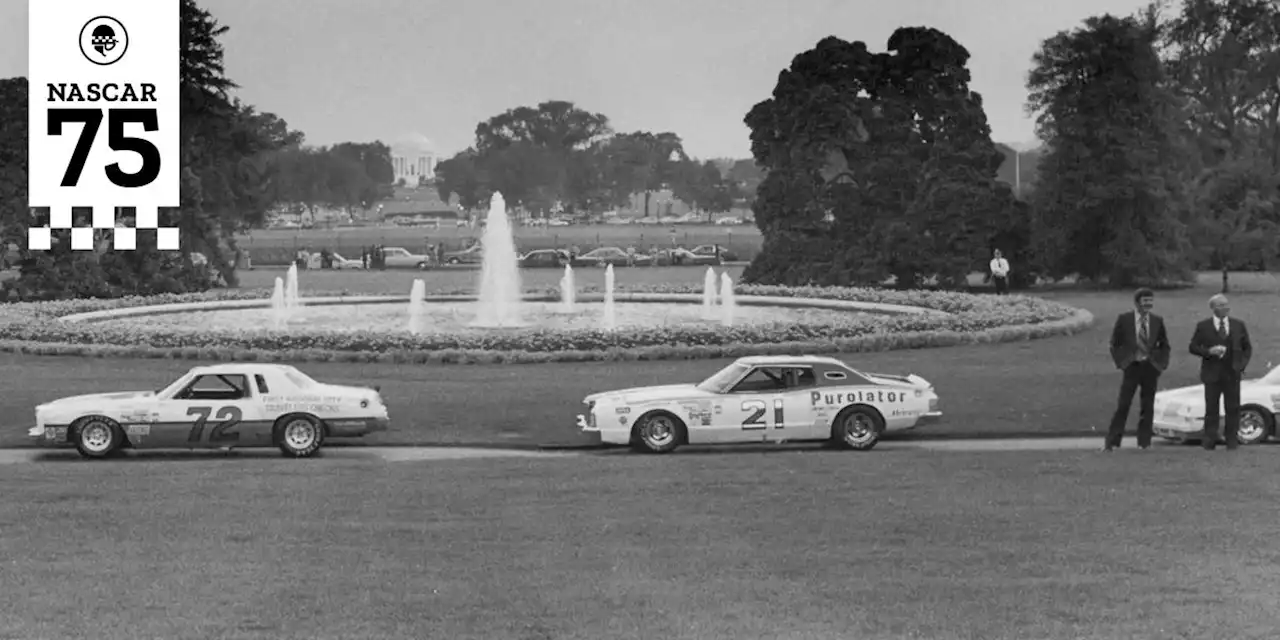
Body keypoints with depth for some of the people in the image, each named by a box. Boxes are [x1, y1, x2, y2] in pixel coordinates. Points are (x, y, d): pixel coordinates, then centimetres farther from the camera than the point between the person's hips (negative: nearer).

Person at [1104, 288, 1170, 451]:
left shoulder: (1157, 321, 5)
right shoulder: (1124, 319, -2)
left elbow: (1165, 346, 13)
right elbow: (1115, 344, 5)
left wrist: (1161, 365, 3)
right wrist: (1121, 363, -3)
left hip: (1150, 367, 2)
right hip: (1131, 366, -2)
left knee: (1147, 407, 4)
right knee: (1123, 405, -5)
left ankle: (1144, 443, 10)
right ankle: (1111, 442, -2)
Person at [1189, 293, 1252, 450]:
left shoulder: (1239, 325, 7)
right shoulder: (1203, 326, 2)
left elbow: (1247, 347, 12)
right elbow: (1193, 347, 1)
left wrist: (1242, 364, -2)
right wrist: (1208, 351, -16)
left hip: (1233, 373, 2)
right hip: (1212, 373, -1)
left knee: (1233, 408, 2)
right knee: (1211, 408, 0)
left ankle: (1232, 439, 8)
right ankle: (1209, 440, 3)